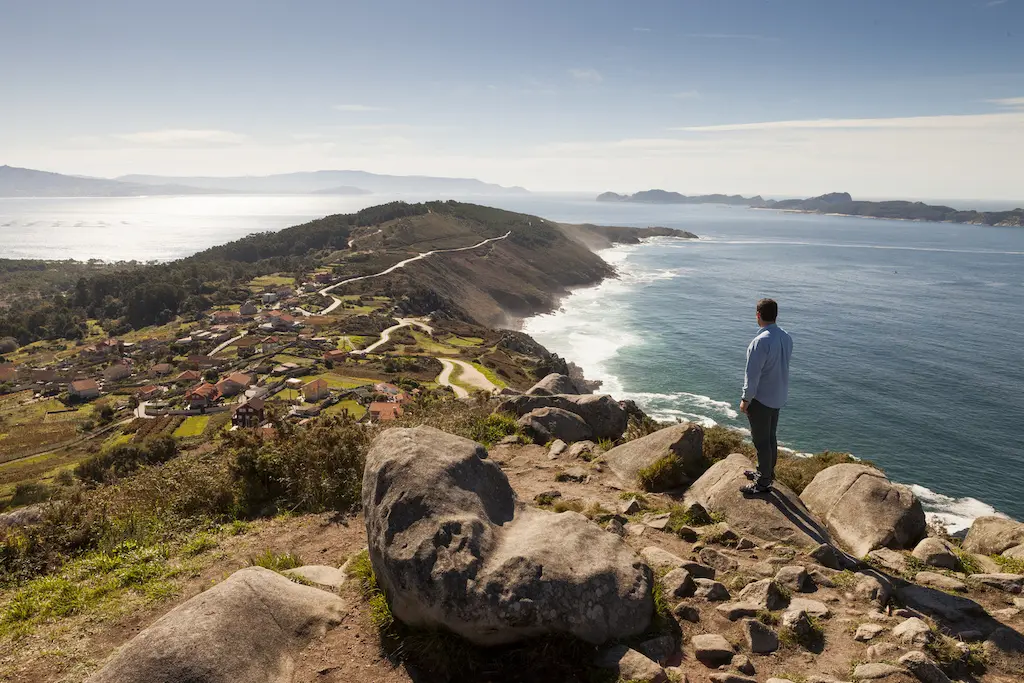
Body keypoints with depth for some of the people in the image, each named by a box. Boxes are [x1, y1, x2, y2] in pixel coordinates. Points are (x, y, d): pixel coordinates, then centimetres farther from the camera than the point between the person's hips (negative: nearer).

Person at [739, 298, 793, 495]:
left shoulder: (761, 341, -27)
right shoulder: (786, 337, 0)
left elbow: (752, 375, -23)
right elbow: (782, 365, 9)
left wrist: (745, 399, -12)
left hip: (761, 399, -8)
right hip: (778, 397, 8)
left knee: (761, 441, 5)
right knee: (770, 437, 22)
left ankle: (763, 483, 17)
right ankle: (767, 473, 39)